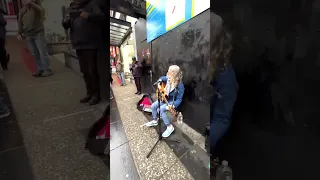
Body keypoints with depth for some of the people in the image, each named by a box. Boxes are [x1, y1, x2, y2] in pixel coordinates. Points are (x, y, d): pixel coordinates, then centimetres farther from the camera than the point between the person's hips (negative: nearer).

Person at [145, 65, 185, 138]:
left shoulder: (180, 85, -30)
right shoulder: (169, 79, -10)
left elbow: (179, 99, -26)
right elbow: (161, 78, 14)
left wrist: (173, 106, -41)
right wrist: (159, 83, -5)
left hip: (172, 101, -8)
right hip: (165, 98, 8)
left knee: (160, 110, -25)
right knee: (153, 106, 2)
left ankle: (170, 127, -11)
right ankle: (155, 121, 26)